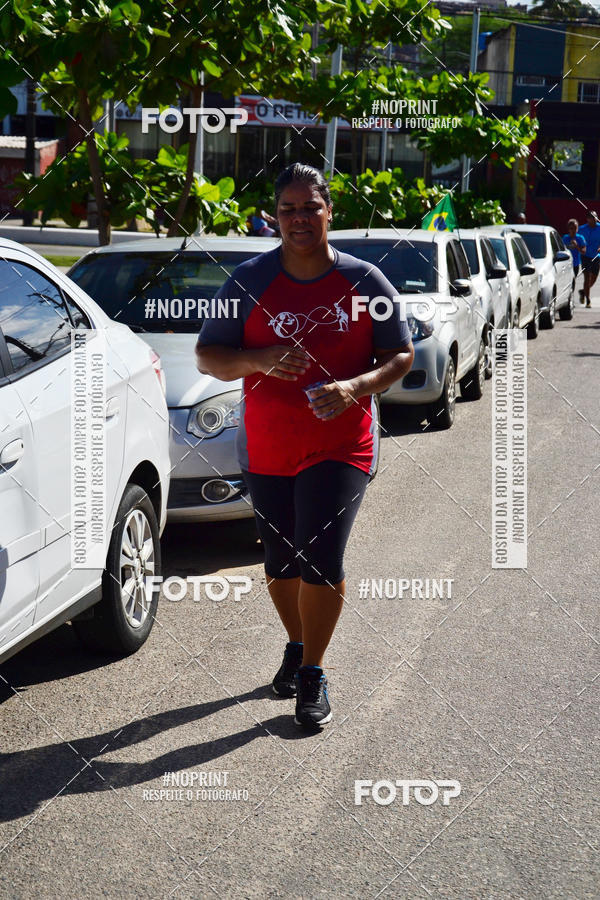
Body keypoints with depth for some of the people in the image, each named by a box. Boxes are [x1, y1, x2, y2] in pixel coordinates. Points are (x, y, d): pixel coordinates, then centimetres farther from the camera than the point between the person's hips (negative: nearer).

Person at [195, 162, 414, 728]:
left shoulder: (364, 281, -1)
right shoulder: (249, 281, 0)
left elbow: (401, 355, 2)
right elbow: (207, 356, 1)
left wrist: (354, 388, -18)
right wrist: (260, 359, -20)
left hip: (341, 446, -2)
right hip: (266, 449, 2)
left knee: (320, 561, -12)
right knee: (280, 563, 13)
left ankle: (313, 675, 4)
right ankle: (297, 647, 39)